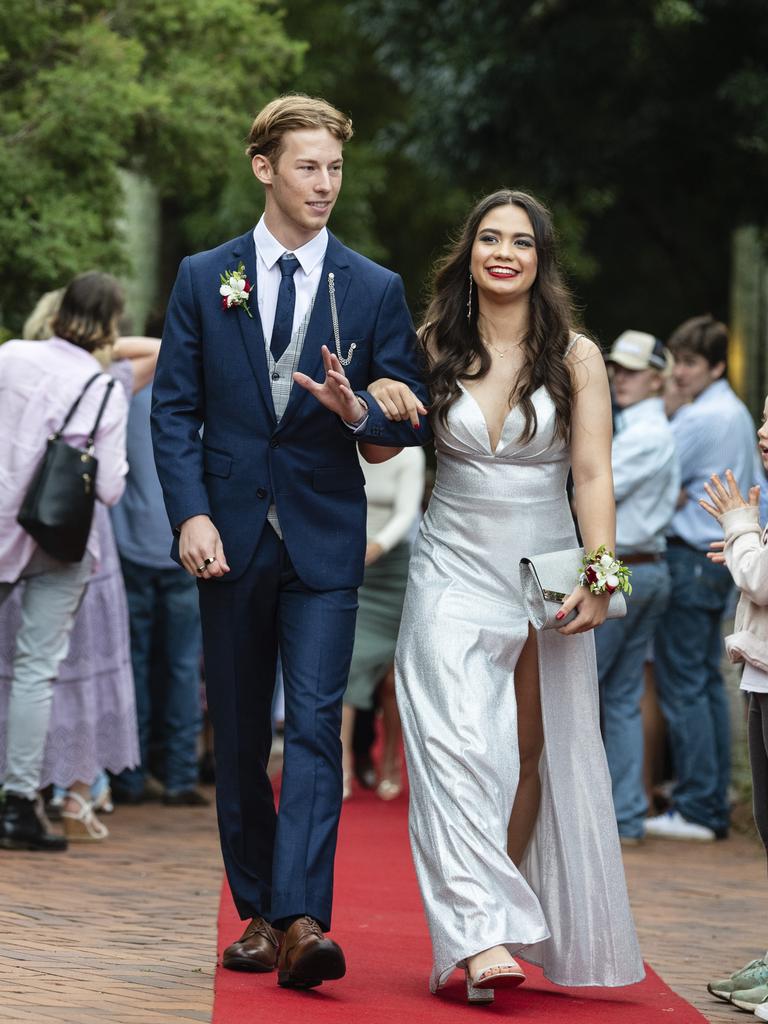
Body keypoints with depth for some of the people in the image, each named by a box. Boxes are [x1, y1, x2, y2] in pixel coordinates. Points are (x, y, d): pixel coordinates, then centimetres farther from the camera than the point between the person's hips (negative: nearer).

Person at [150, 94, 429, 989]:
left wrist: (357, 409, -18)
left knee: (316, 725, -13)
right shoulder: (204, 278, 6)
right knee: (238, 737, 8)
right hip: (230, 535, 2)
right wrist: (190, 513, -9)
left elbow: (411, 419, 5)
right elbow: (174, 409, 3)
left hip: (325, 540, -1)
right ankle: (257, 913, 18)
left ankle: (304, 918, -19)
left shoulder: (376, 290, 5)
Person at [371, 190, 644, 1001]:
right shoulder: (435, 349, 3)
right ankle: (481, 939, -24)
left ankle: (516, 922, 19)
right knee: (459, 744, -16)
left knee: (531, 755, 6)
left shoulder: (576, 357, -1)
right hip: (455, 570, 0)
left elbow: (593, 476, -4)